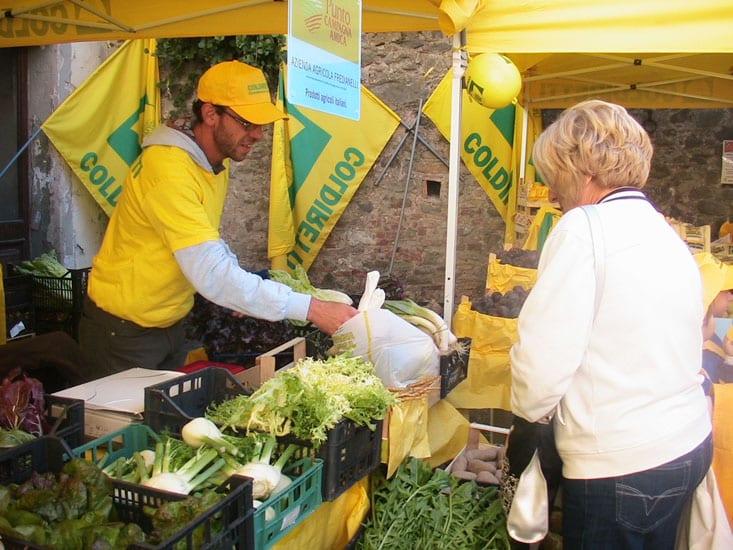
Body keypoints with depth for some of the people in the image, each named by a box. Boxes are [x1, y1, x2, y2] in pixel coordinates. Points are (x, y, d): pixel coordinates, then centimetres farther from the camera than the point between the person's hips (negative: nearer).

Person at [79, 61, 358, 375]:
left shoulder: (217, 163, 1)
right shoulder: (169, 168, -29)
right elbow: (211, 274, -36)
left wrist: (239, 289, -5)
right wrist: (311, 309, -36)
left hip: (171, 324, 8)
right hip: (124, 332, -8)